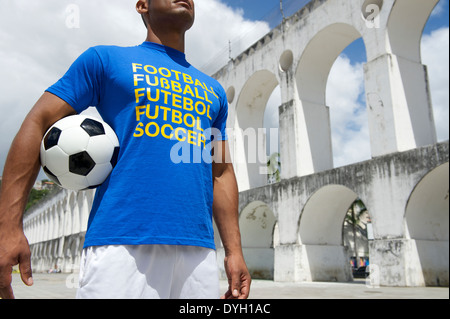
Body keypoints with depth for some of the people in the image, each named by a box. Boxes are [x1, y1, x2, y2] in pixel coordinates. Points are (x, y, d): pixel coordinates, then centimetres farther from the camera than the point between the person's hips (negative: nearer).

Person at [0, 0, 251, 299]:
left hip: (199, 247, 5)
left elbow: (222, 173, 17)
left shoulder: (214, 91, 20)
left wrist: (234, 250, 9)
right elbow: (38, 123, 2)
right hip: (121, 241, -4)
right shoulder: (106, 58, 8)